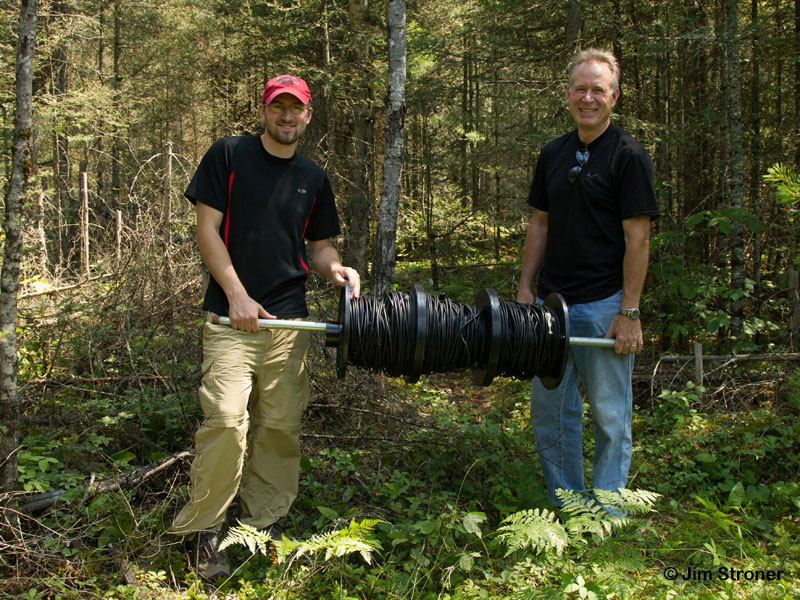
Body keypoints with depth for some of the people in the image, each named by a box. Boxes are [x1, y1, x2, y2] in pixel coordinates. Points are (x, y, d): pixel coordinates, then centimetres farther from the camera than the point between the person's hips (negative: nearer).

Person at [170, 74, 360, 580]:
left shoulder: (313, 178, 16)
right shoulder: (228, 155, 3)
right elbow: (208, 231, -1)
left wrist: (336, 268, -3)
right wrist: (238, 295, -10)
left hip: (290, 320, 4)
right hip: (231, 316, -4)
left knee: (282, 426, 3)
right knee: (225, 419, -14)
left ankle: (266, 528, 16)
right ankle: (205, 530, 0)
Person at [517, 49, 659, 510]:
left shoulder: (629, 156, -7)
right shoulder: (553, 155, 12)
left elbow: (638, 237, -11)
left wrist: (630, 313, -15)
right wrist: (525, 288, 9)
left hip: (603, 306, -6)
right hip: (552, 301, 6)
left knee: (609, 413, 3)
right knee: (549, 409, 11)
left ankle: (606, 518, 16)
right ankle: (564, 509, 26)